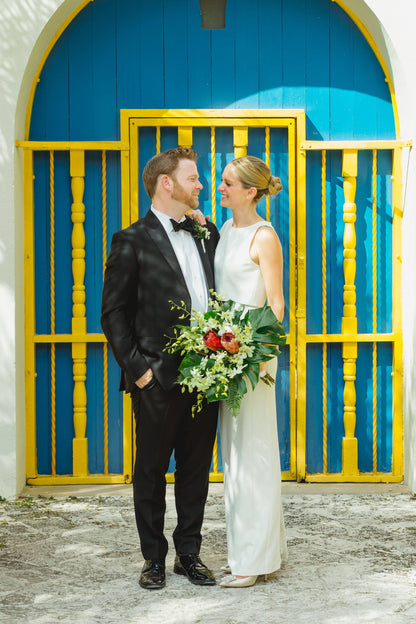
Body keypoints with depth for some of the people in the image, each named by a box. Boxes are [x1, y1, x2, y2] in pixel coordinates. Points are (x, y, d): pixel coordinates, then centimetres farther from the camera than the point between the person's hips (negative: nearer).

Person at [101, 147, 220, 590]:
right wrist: (135, 367, -11)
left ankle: (189, 554, 22)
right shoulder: (133, 241, -4)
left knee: (196, 470, 11)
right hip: (159, 379, -5)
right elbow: (113, 312, -4)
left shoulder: (207, 234, 12)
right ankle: (154, 559, 18)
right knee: (151, 470, 6)